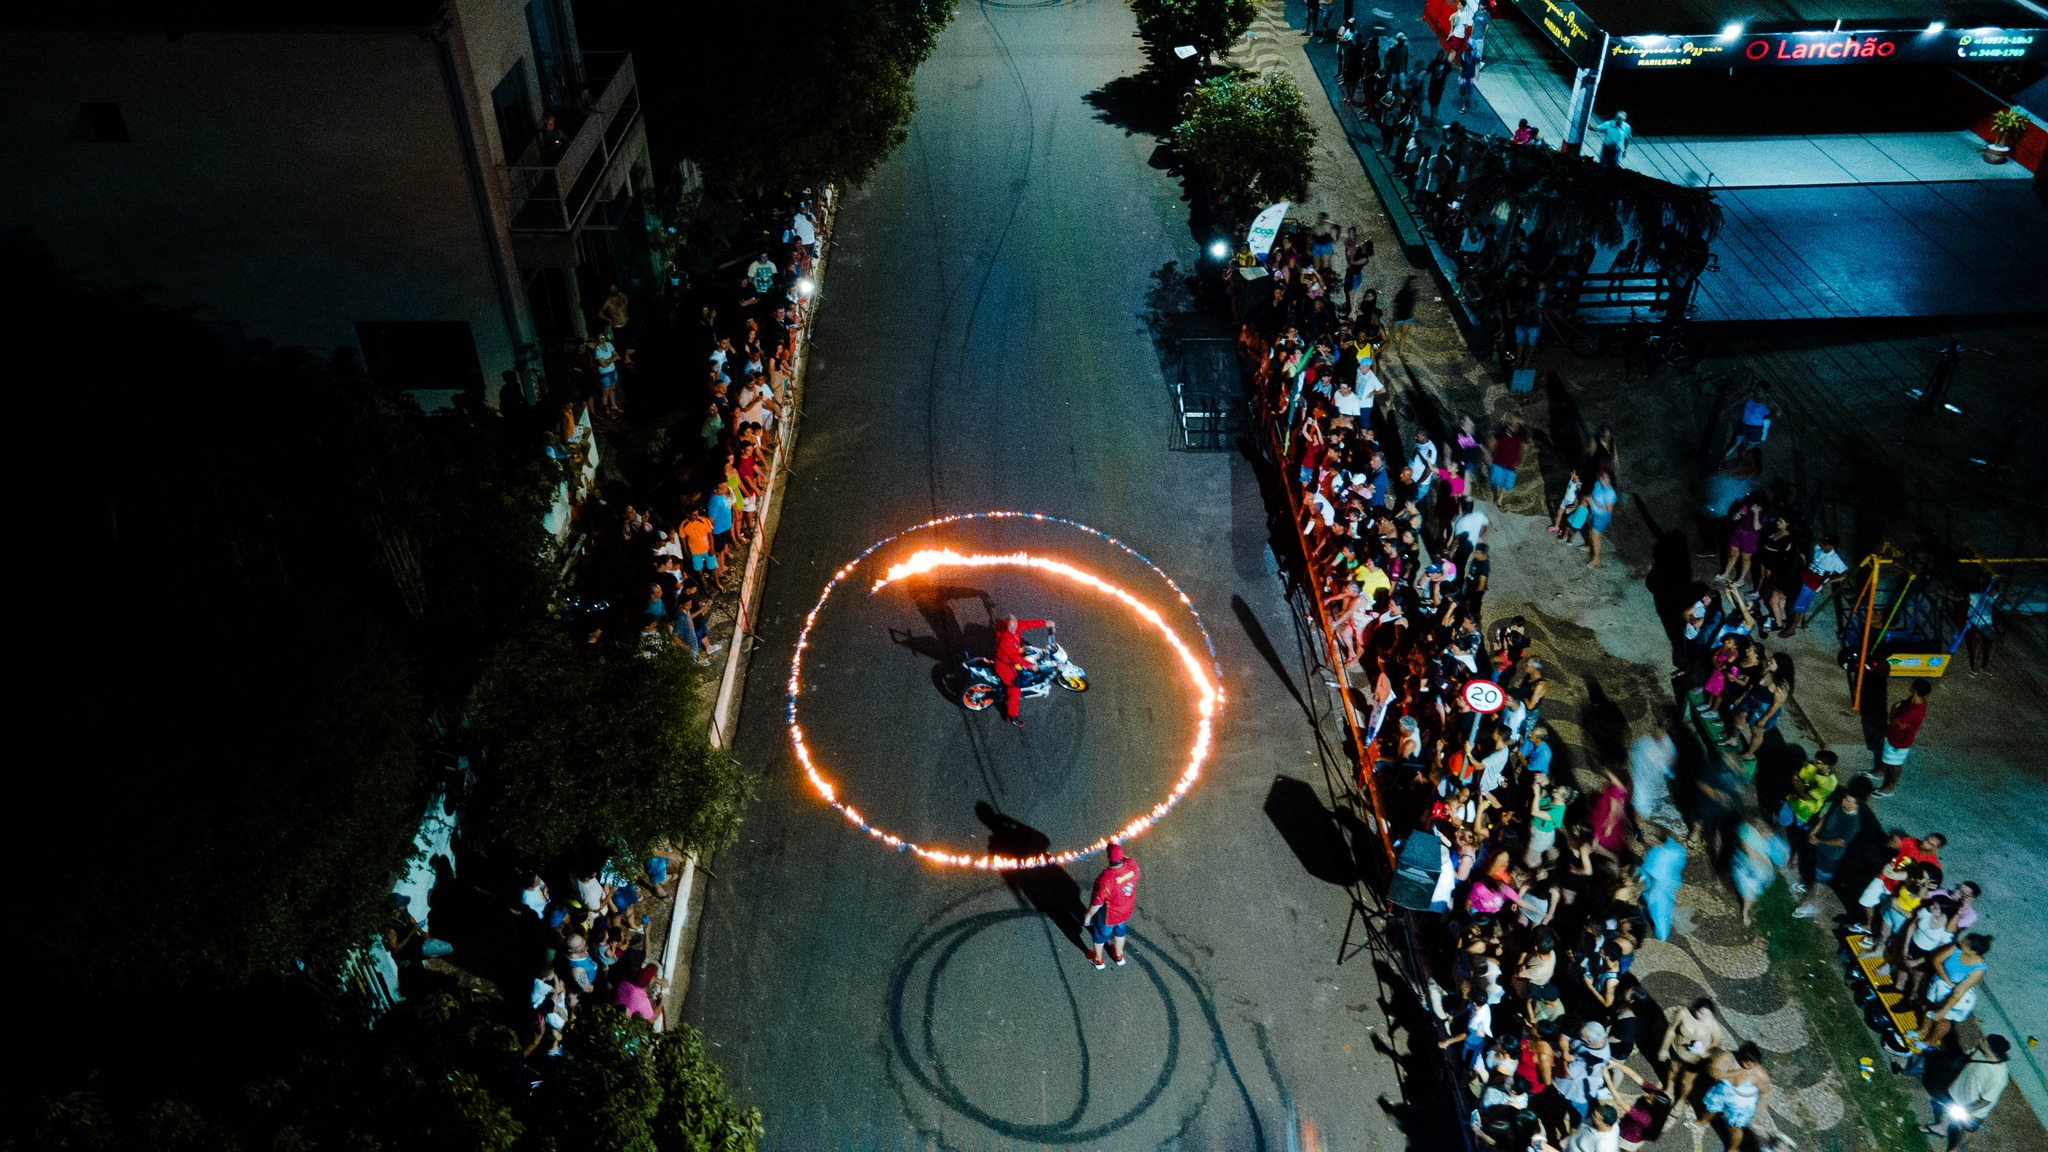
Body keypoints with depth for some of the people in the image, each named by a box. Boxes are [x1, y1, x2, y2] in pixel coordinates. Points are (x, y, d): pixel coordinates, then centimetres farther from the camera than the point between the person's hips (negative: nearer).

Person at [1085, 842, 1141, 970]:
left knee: (1100, 934, 27)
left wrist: (1088, 915, -9)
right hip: (1126, 911, 4)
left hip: (1108, 915, -4)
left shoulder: (1105, 879, -42)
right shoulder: (1132, 865, -28)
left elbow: (1097, 903, -27)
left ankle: (1098, 960, 53)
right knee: (1120, 930, 34)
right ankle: (1119, 956, 59)